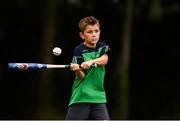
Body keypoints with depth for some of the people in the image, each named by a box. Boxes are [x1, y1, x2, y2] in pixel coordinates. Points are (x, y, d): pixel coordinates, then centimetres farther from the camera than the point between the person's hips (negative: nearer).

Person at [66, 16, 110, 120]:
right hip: (81, 96, -3)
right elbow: (81, 76, -11)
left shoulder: (102, 47, 9)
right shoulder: (79, 50, -5)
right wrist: (77, 69, -34)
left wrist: (91, 61, -32)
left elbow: (104, 60, -13)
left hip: (98, 96, 3)